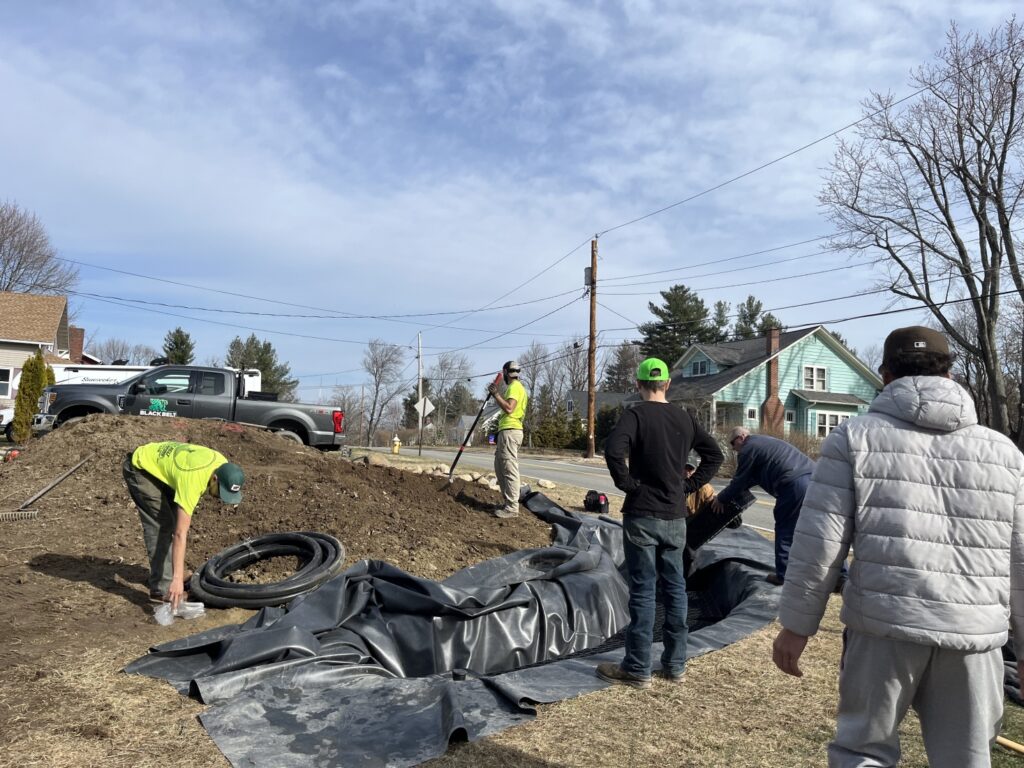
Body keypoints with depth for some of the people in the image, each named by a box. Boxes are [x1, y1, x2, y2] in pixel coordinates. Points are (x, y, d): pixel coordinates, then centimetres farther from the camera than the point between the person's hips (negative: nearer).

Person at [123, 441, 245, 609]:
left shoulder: (222, 465, -17)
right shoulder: (192, 480, -37)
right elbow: (180, 534, -37)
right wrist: (178, 579, -37)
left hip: (159, 465, 8)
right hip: (139, 468, -8)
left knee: (175, 519, 8)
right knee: (162, 525, -14)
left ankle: (158, 577, 21)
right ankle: (161, 589, -9)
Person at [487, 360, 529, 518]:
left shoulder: (514, 387, -10)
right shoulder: (515, 387, 23)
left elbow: (509, 408, -23)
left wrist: (496, 394, -14)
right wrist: (498, 393, 17)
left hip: (510, 431, -11)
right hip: (507, 431, 11)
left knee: (510, 470, -10)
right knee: (500, 468, 16)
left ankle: (512, 507, -10)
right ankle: (508, 502, 20)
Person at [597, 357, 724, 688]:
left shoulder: (635, 414, -10)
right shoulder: (684, 418, 7)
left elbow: (613, 450, -27)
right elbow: (714, 454, 12)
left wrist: (627, 484, -13)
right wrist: (689, 485, 10)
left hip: (642, 515, -5)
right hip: (676, 516, 5)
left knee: (642, 590, 1)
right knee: (675, 588, 13)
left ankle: (637, 669, 9)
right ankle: (675, 664, 22)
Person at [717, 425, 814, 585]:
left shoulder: (748, 449, 3)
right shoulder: (765, 442, 32)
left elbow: (739, 482, 7)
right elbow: (755, 476, 39)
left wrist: (721, 498, 21)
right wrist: (734, 492, 41)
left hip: (795, 484, -9)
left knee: (785, 530, 5)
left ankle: (783, 575, 10)